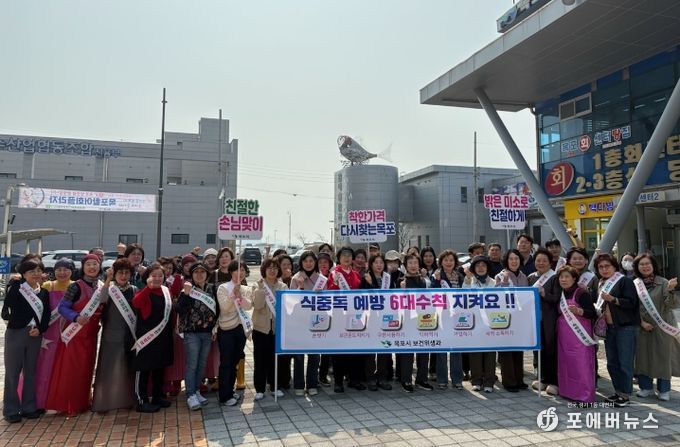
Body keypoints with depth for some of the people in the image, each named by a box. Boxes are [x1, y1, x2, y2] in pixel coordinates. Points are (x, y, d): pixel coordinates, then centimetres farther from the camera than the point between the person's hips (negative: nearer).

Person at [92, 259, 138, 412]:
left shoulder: (134, 290, 5)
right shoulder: (109, 289, -2)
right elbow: (101, 300, -24)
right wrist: (108, 280, -34)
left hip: (129, 335, 2)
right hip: (111, 335, -2)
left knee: (127, 369, 10)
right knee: (109, 369, 0)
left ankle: (126, 399, 22)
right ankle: (104, 401, 11)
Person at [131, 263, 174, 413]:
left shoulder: (166, 291, 7)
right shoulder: (144, 292, -13)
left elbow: (170, 312, 16)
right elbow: (135, 303, -33)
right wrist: (149, 287, -43)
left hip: (163, 336, 7)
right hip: (146, 337, -7)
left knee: (160, 368, 16)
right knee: (143, 369, 2)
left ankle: (157, 397, 29)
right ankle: (141, 401, 11)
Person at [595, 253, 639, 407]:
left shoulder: (624, 281, -5)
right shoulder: (601, 284, 15)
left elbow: (631, 302, -15)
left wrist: (612, 299, -23)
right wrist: (597, 310, 10)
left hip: (625, 327, -7)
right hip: (609, 328, 7)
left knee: (625, 363, -4)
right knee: (612, 363, 10)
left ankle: (625, 395, 6)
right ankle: (618, 391, 22)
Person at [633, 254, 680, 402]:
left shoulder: (663, 283, -8)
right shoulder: (634, 284, 0)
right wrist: (642, 322, -8)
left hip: (662, 327, -2)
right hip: (642, 327, 2)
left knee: (663, 357, 5)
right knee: (643, 356, 9)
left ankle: (664, 390, 21)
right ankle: (646, 387, 25)